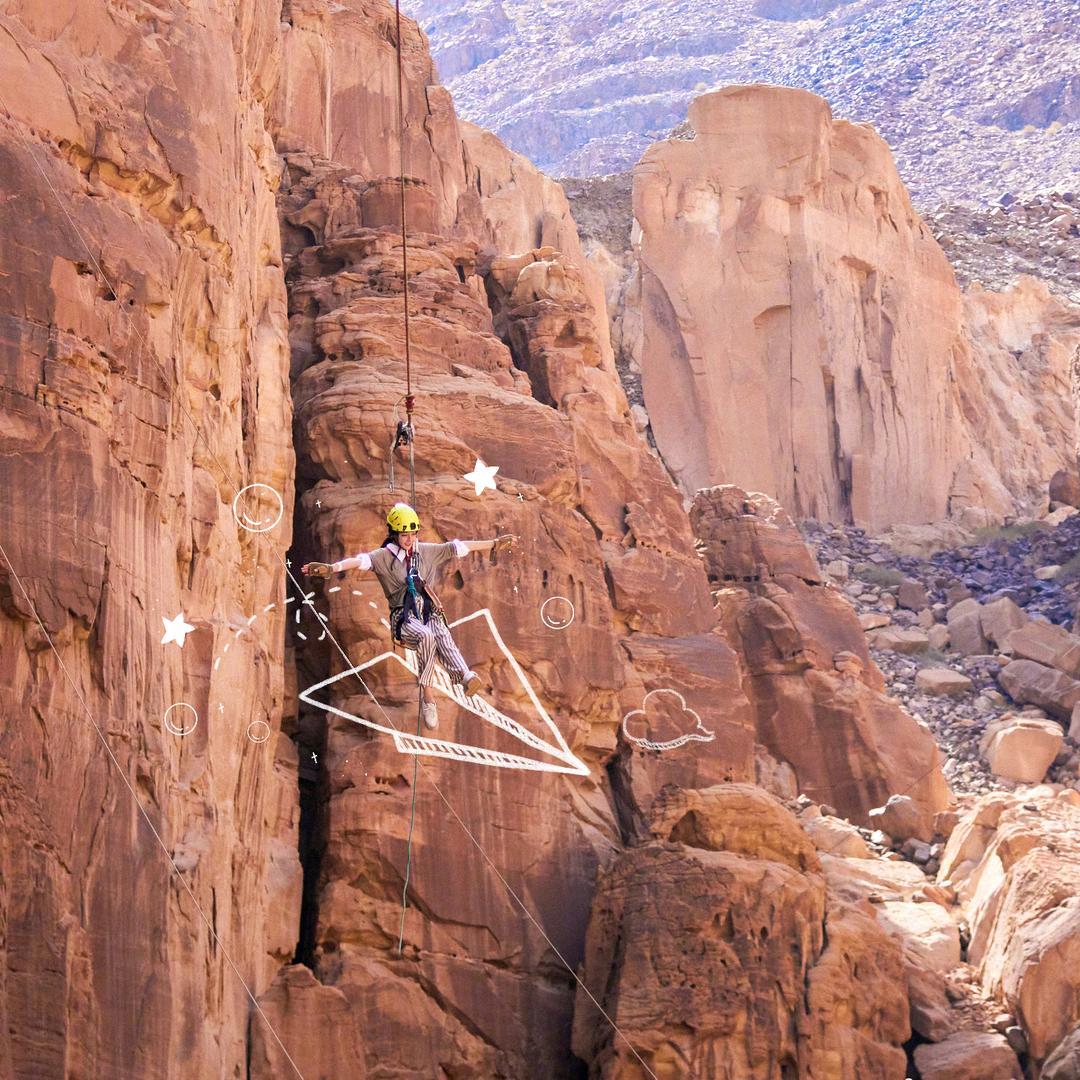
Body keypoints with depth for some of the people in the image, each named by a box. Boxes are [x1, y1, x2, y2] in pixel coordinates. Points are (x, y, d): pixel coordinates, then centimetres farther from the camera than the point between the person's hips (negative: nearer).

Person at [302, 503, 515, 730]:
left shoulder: (427, 552, 14)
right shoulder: (383, 557, 1)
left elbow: (459, 547, 17)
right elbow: (361, 560, -17)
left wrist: (494, 544, 20)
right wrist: (332, 568, -36)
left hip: (430, 613, 3)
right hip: (404, 617, -3)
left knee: (444, 638, -31)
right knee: (426, 636, -35)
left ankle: (466, 677, -58)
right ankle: (427, 694, -34)